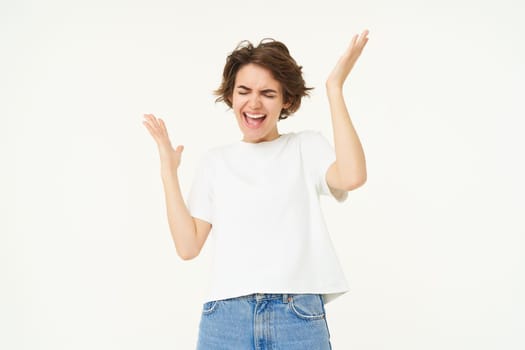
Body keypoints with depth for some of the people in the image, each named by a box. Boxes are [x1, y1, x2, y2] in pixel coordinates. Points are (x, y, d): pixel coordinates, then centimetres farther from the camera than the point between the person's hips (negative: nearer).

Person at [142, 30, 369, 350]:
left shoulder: (306, 146, 7)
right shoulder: (215, 161, 13)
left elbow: (351, 177, -16)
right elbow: (188, 246, 5)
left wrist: (335, 88, -10)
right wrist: (169, 170, 4)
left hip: (299, 316, -1)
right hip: (226, 317, 2)